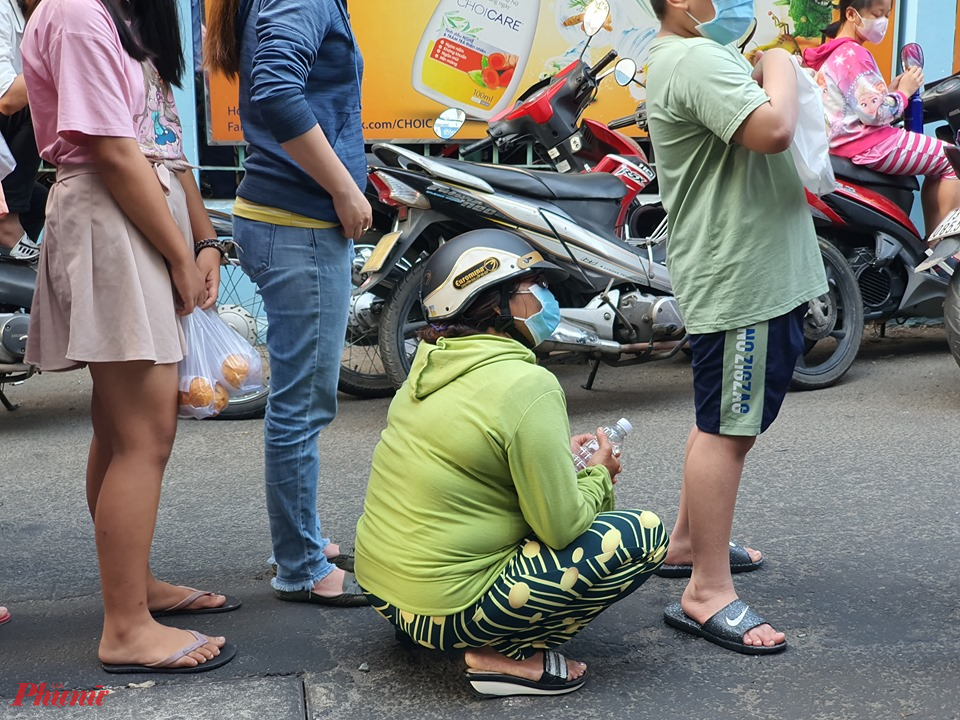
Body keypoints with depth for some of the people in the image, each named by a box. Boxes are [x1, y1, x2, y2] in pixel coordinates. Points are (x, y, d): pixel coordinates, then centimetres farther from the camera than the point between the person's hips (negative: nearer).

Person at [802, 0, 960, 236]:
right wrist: (904, 92, -6)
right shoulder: (854, 54, -16)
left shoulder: (835, 53, 16)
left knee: (936, 163, 22)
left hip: (846, 141, 11)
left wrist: (890, 89, 8)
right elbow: (875, 113, -22)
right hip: (864, 144, -11)